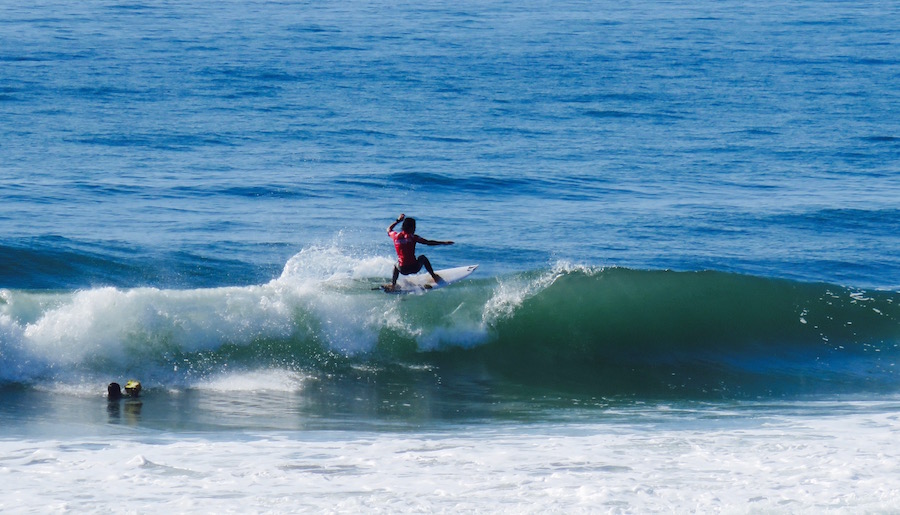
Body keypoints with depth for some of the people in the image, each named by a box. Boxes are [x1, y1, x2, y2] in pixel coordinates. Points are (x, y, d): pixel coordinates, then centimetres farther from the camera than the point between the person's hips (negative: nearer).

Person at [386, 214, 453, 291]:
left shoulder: (396, 236, -1)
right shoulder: (412, 237, -10)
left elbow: (389, 230, 23)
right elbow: (428, 242, -9)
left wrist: (398, 220, 31)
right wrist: (444, 243, -2)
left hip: (402, 270, 2)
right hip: (414, 268, -2)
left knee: (396, 265, 40)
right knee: (423, 257, 30)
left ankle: (392, 285, 24)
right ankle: (434, 277, 35)